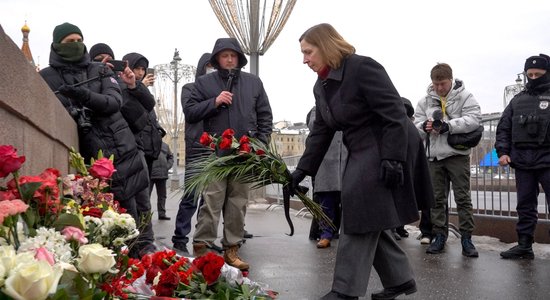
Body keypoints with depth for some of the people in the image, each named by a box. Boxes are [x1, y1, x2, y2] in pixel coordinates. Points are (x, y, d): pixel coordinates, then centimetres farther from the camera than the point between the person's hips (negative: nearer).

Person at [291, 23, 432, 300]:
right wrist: (301, 170, 2)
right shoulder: (321, 86, 8)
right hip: (361, 153, 9)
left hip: (387, 149, -9)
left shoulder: (363, 68, -18)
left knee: (361, 215, -10)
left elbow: (395, 116, -21)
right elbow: (320, 132, 9)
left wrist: (392, 160, -26)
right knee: (368, 219, 10)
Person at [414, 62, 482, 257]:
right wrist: (424, 126, -14)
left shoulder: (464, 97, -1)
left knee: (463, 197, -1)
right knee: (437, 199, 8)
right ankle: (439, 236, 16)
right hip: (434, 155, 4)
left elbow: (474, 119, -14)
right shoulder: (425, 101, 11)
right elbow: (416, 127, 9)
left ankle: (466, 238, 5)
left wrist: (448, 126, -21)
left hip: (457, 154, -4)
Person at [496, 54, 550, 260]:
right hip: (522, 163, 4)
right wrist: (502, 151, 2)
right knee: (525, 206, 9)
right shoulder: (518, 100, 15)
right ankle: (524, 245, 16)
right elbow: (503, 128, 15)